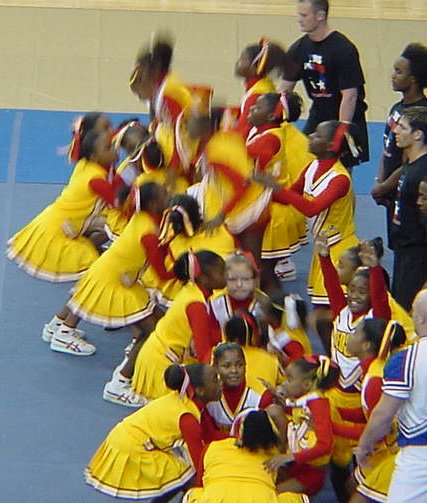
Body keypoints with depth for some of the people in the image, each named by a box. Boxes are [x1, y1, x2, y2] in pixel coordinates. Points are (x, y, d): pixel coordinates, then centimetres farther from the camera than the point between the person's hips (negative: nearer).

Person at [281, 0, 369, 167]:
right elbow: (285, 89, 8)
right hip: (318, 115, 6)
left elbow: (349, 96, -20)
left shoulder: (344, 49, -18)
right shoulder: (298, 49, 2)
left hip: (346, 118, -6)